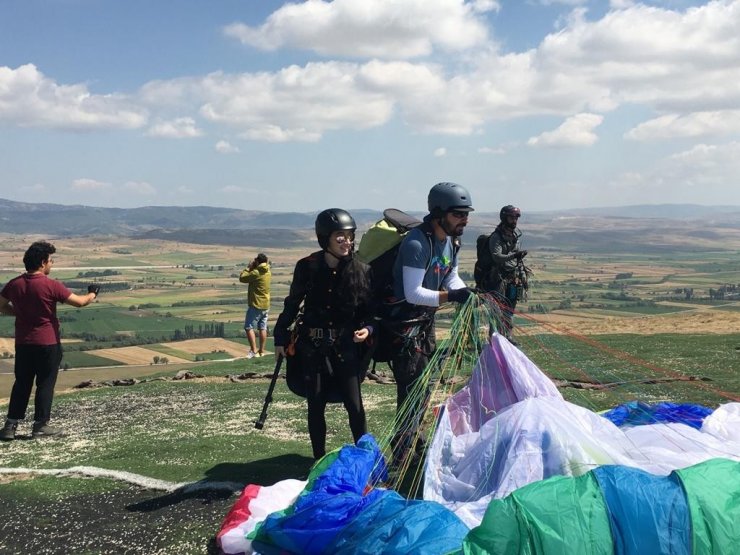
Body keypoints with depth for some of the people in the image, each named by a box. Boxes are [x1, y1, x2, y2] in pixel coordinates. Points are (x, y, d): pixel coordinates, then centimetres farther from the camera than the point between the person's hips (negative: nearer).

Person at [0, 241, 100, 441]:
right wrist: (92, 294, 11)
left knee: (21, 383, 13)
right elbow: (80, 302, -8)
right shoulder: (51, 285, -15)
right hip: (47, 343, -5)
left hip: (23, 342, 5)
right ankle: (40, 425, 10)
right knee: (45, 384, 6)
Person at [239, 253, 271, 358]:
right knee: (262, 328, 10)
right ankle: (261, 351, 13)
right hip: (265, 305, 8)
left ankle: (253, 350, -13)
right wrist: (252, 268, 8)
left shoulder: (256, 272, -18)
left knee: (249, 327, -5)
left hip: (255, 305, -8)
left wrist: (249, 267, -1)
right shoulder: (267, 272, 6)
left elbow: (242, 278, -10)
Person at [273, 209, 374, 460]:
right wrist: (281, 337, 9)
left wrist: (366, 328, -16)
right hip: (312, 347, 1)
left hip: (346, 347, 0)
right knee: (316, 406, 6)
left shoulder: (360, 270, -4)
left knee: (355, 405, -4)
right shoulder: (307, 267, -4)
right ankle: (320, 460, 19)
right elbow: (292, 304, 6)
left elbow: (369, 310, 3)